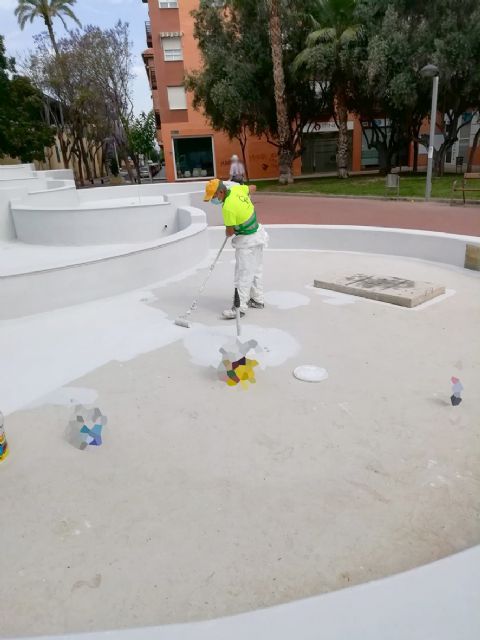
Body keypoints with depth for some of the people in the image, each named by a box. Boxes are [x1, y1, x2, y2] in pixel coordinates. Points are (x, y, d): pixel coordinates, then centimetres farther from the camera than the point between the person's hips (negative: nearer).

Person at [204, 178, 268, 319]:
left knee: (243, 274, -4)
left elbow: (229, 232, -17)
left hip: (247, 240, -10)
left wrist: (228, 232, 6)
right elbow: (252, 187, 15)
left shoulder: (228, 207, -28)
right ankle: (257, 300, 30)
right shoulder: (237, 188, -5)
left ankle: (240, 307, 1)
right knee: (256, 269, 18)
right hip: (258, 233, 10)